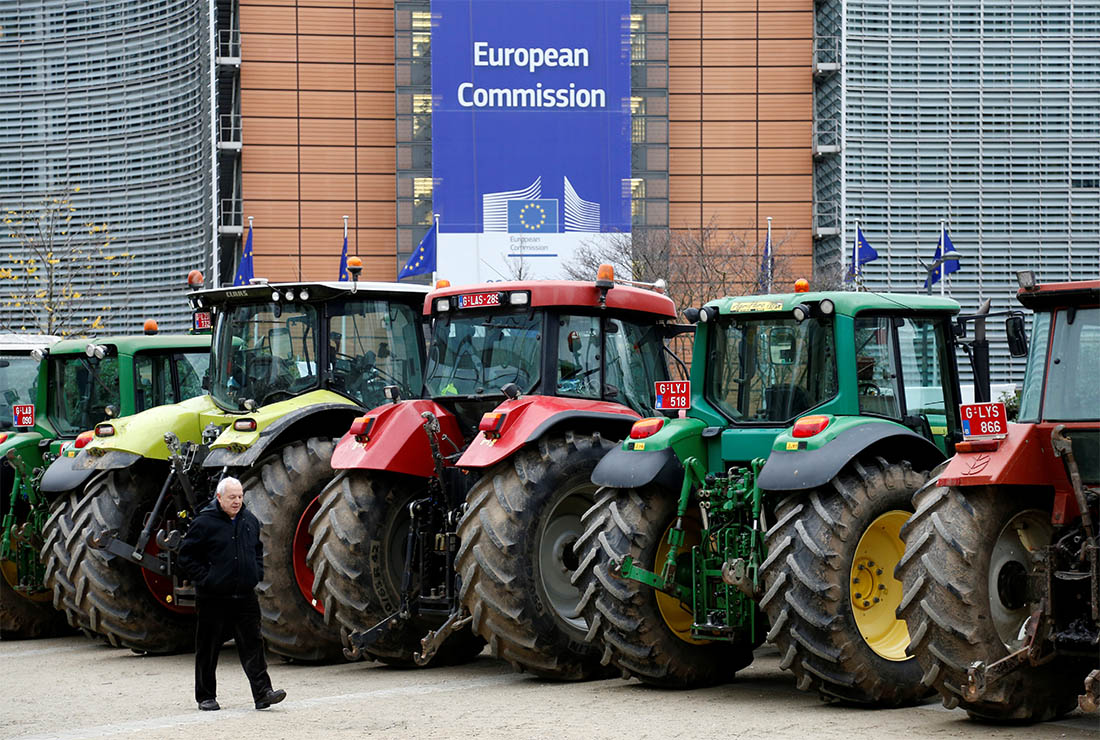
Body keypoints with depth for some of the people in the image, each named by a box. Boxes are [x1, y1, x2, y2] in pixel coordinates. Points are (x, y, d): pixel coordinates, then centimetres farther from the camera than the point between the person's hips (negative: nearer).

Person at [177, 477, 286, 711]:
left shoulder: (250, 521, 10)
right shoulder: (205, 523, -8)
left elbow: (258, 549, 27)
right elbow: (186, 557, -4)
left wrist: (256, 573, 13)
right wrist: (204, 578, -11)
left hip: (245, 595, 4)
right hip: (214, 597, -4)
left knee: (252, 643, -3)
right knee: (208, 648, 5)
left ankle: (263, 692, -7)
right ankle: (206, 696, 16)